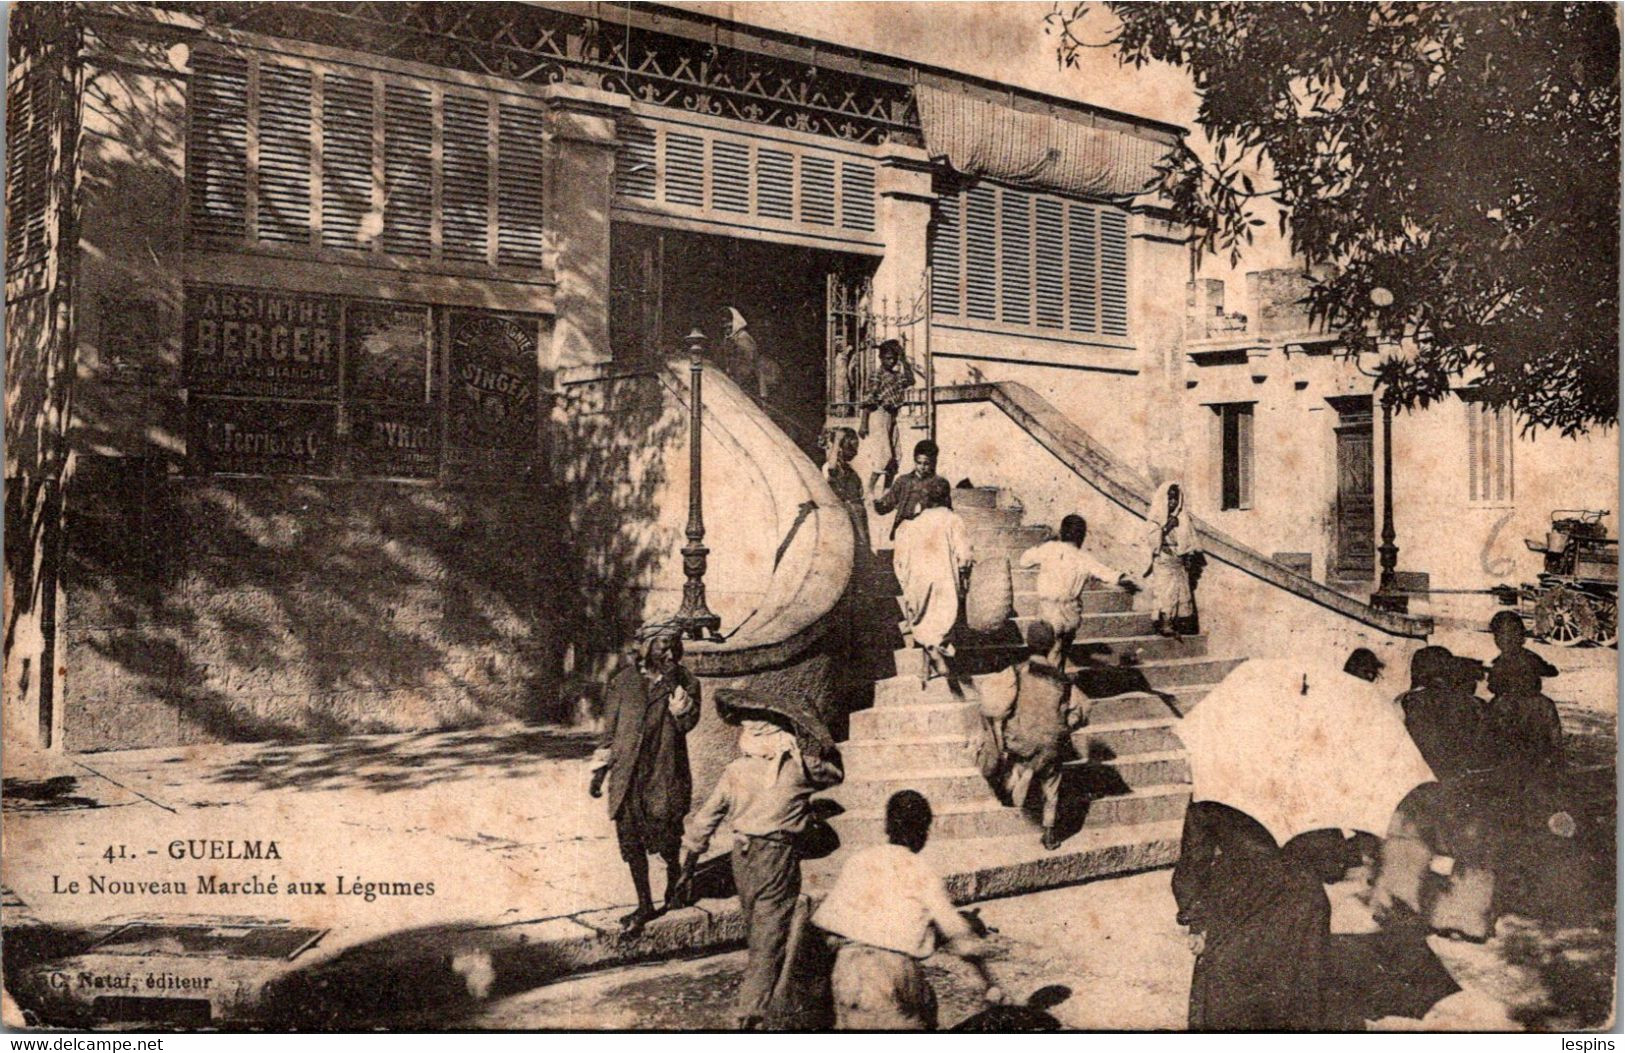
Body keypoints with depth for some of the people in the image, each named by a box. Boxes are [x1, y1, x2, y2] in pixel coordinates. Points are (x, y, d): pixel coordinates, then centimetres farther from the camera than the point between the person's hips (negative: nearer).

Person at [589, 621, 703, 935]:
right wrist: (599, 772, 9)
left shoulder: (685, 683, -1)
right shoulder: (624, 681, 2)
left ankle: (674, 891, 33)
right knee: (631, 841, 5)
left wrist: (674, 685, -25)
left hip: (664, 777, -1)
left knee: (667, 840, 5)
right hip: (627, 776, 2)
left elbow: (687, 722, -16)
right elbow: (609, 728, 8)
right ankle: (644, 905, 20)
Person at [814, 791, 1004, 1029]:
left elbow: (826, 921, 9)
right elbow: (959, 935, 6)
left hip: (848, 961, 3)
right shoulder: (923, 875, 4)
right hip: (895, 965, -2)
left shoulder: (859, 860, 11)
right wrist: (989, 983, 16)